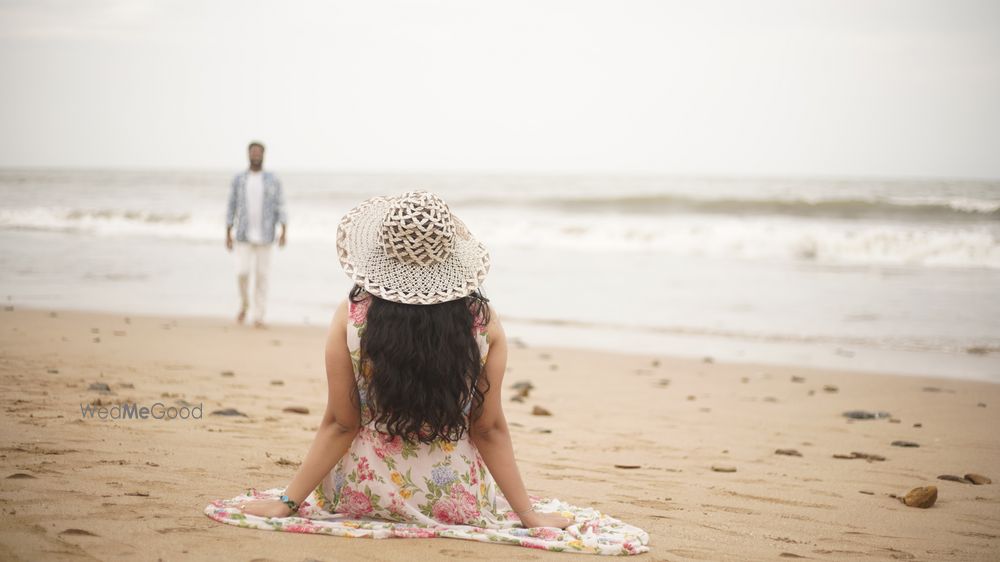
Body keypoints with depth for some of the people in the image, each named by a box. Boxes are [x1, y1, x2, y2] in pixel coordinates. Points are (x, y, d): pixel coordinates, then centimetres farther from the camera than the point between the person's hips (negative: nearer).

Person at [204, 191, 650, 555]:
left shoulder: (351, 317, -18)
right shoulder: (484, 323, -16)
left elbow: (341, 424, -12)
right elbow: (489, 429, -10)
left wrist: (286, 501, -1)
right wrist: (529, 513, 1)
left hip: (366, 494, 0)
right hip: (456, 503, 0)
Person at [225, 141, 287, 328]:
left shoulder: (273, 181, 1)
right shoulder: (238, 180, 3)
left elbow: (280, 207, -1)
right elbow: (231, 207, 6)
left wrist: (284, 232, -12)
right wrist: (228, 235, 3)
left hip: (264, 236, 0)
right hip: (244, 236, 0)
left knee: (261, 275, 2)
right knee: (242, 272, -11)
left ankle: (259, 316, 10)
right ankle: (244, 303, 17)